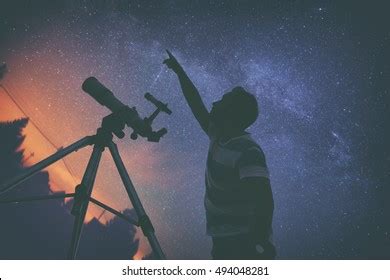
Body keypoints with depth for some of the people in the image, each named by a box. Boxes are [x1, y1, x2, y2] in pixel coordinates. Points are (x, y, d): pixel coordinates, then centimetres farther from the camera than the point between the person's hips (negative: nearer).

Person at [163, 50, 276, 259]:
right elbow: (196, 106, 19)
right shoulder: (219, 137, 6)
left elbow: (264, 202, -29)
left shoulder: (248, 152, -20)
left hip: (244, 246, -9)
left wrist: (259, 246, -38)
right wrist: (179, 72, 26)